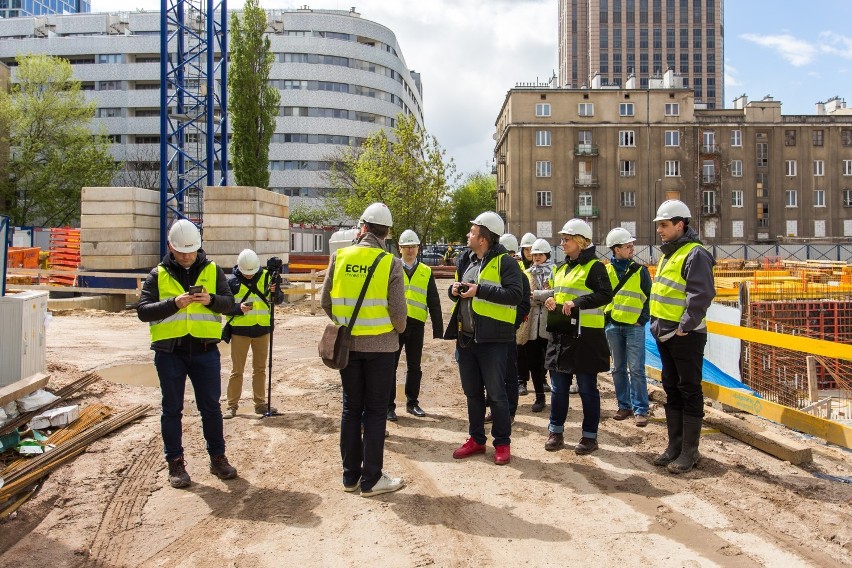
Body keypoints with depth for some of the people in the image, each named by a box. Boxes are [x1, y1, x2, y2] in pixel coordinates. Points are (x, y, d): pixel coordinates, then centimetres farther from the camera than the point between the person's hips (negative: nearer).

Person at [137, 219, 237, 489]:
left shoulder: (212, 270, 6)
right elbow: (143, 310, -5)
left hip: (205, 349, 1)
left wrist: (211, 300, -18)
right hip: (169, 352, 0)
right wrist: (174, 303, -19)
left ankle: (218, 458, 22)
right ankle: (175, 463, 20)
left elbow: (229, 302, 3)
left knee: (211, 406, 7)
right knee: (172, 409, 8)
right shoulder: (158, 275, 3)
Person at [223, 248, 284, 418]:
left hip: (262, 329, 3)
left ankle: (260, 403, 21)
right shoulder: (232, 281, -6)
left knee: (260, 368, 12)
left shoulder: (265, 277, 1)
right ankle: (232, 405, 12)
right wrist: (239, 308, -24)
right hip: (240, 331, -2)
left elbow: (279, 299, 2)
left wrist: (275, 292, -21)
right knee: (237, 370, 3)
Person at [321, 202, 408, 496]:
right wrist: (399, 330, 9)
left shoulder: (340, 257, -2)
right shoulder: (390, 263, -10)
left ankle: (351, 475, 23)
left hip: (347, 343, 3)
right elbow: (397, 309, -12)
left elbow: (326, 301, 2)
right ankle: (371, 480, 14)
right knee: (375, 411, 6)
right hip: (380, 344, -3)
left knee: (351, 408, 14)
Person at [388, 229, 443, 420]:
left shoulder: (426, 272, 8)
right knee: (391, 367, 3)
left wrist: (438, 328, 1)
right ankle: (388, 405, 12)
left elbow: (434, 302, 6)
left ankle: (412, 403, 24)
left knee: (414, 367, 11)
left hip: (416, 325, 2)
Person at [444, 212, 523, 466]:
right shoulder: (465, 260, 15)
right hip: (466, 337, 8)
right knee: (472, 392, 15)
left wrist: (480, 290, -22)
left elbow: (515, 294, -20)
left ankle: (502, 443, 16)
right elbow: (458, 290, 25)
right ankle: (476, 439, 29)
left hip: (492, 339, -7)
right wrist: (454, 290, 1)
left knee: (496, 392, 1)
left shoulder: (504, 262, -9)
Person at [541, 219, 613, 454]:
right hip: (560, 333, 7)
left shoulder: (594, 266, -7)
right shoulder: (561, 268, 16)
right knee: (558, 386, 12)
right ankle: (556, 432, 23)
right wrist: (550, 300, 3)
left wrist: (576, 302, -25)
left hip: (585, 335, -7)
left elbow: (606, 294, -17)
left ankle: (590, 436, 15)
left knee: (587, 388, 3)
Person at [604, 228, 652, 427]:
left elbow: (649, 297, 4)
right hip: (613, 326, 2)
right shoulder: (605, 271, 5)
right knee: (618, 369, 9)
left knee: (636, 369, -5)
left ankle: (640, 409, 1)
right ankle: (624, 406, 20)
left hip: (634, 326, -2)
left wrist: (643, 319, -4)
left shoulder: (640, 270, 2)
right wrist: (605, 318, 3)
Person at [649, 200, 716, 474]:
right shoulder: (667, 255, 16)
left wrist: (684, 327, -21)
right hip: (665, 335, 9)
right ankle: (675, 446, 24)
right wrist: (657, 324, 15)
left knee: (690, 392, 1)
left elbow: (701, 295, -23)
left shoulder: (694, 254, -13)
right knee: (671, 390, 14)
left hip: (685, 336, -9)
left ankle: (690, 451, 10)